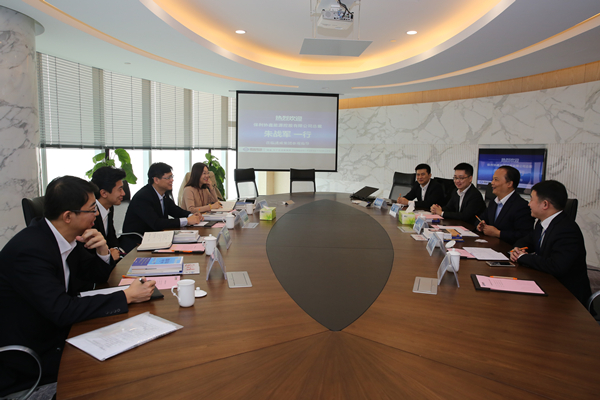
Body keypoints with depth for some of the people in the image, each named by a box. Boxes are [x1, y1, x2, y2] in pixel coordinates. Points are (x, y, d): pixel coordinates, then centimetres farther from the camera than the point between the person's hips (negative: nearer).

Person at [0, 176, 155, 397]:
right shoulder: (28, 250, -29)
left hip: (56, 328, 8)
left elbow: (98, 275, 8)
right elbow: (62, 311, -34)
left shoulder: (69, 237, -4)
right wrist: (126, 297, -29)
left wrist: (102, 250, -14)